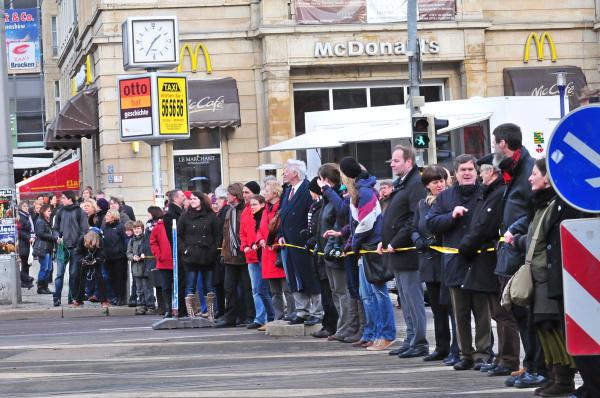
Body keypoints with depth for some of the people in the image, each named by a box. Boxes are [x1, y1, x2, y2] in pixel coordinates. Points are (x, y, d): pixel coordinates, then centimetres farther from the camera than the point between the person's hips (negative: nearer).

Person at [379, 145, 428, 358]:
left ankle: (419, 343, -2)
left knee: (413, 298, -6)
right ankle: (411, 339, 21)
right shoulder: (400, 184, 17)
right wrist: (384, 241, 12)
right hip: (397, 253, 10)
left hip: (408, 252, -10)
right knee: (405, 299, 14)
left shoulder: (416, 185, -14)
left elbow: (415, 220, -21)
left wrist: (395, 243, -19)